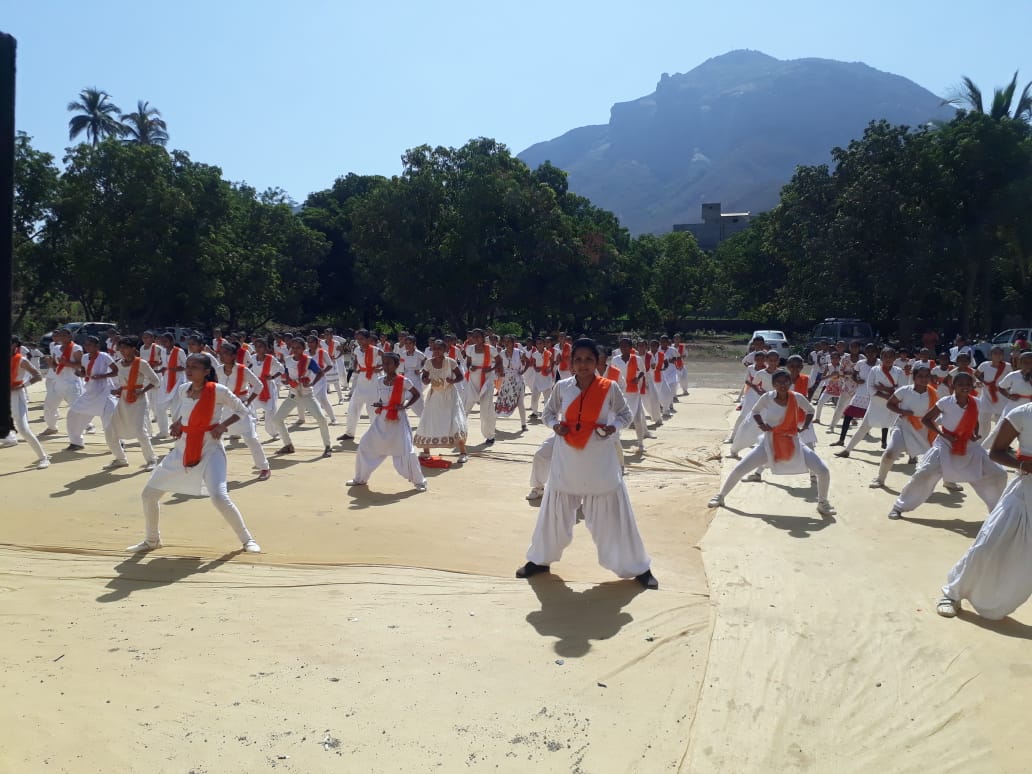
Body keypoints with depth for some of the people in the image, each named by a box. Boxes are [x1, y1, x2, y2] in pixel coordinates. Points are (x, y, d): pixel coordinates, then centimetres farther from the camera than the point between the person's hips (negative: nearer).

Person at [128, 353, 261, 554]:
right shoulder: (182, 389, 4)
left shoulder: (217, 390, -12)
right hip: (182, 449, 6)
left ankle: (247, 539, -4)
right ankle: (152, 540, 31)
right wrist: (176, 425, 1)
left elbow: (241, 410, -2)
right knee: (148, 494, 8)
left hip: (209, 448, -6)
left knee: (219, 497, -24)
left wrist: (222, 425, -16)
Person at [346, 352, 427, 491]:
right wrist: (377, 404, -4)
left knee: (406, 451, -11)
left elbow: (417, 394, 0)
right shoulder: (379, 381, 4)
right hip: (381, 420, 5)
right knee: (365, 446, 7)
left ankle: (419, 481, 6)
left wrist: (405, 406, -13)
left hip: (398, 420, -5)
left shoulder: (403, 381, -11)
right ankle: (360, 479, 26)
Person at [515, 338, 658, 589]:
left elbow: (625, 414, 6)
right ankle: (540, 560, 34)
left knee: (613, 515, 4)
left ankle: (639, 568, 20)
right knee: (554, 512, 13)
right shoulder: (562, 387, -3)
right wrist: (555, 425, -10)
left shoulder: (609, 388, -8)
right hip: (566, 460, 2)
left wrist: (613, 427, -14)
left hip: (600, 462, -2)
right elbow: (547, 413, 11)